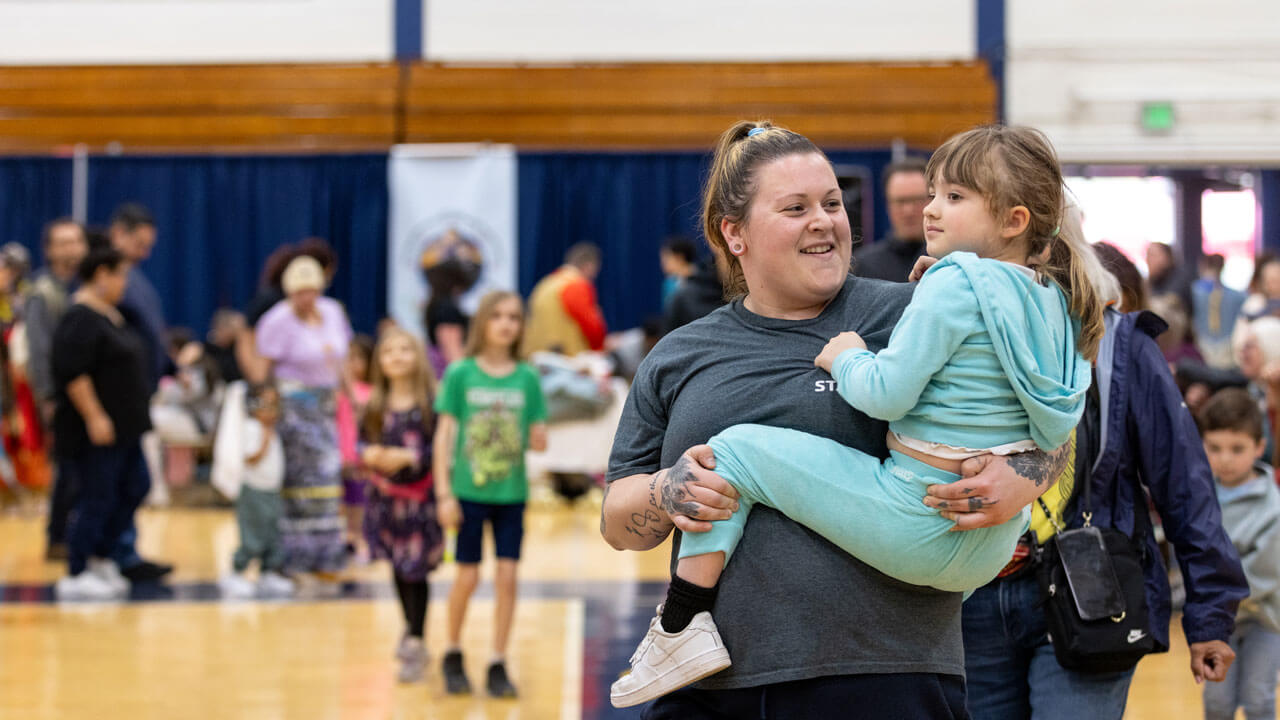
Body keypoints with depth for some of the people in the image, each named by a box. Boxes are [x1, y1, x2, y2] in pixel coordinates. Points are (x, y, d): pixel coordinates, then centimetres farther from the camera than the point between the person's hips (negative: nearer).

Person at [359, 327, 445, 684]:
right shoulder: (376, 406, 4)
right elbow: (363, 442, 8)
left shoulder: (431, 403, -10)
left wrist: (410, 458, -23)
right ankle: (411, 628, 34)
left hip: (420, 495, -4)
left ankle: (417, 644, 4)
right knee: (398, 568, 14)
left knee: (415, 569, -4)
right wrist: (369, 454, -14)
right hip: (386, 494, 4)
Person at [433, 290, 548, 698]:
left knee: (507, 576, -1)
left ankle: (497, 666, 9)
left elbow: (537, 437, 6)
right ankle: (453, 655, 24)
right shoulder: (460, 374, -3)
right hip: (469, 491, -2)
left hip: (511, 493, 2)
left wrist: (538, 440, -18)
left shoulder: (527, 378, 3)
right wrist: (444, 493, -7)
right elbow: (444, 433, -3)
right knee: (468, 577, 2)